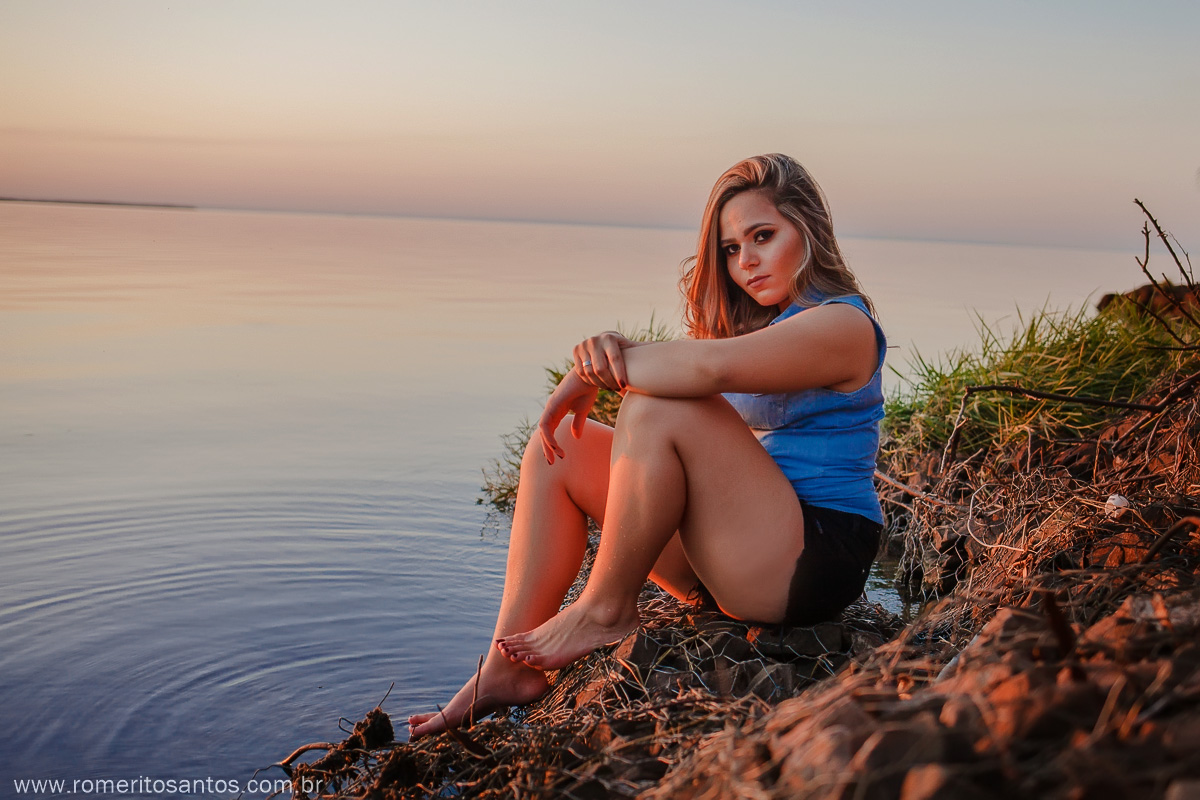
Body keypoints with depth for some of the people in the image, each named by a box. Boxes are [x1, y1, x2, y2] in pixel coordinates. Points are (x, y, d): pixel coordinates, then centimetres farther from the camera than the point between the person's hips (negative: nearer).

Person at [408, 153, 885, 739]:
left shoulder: (842, 323, -11)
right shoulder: (762, 322, 18)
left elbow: (705, 366, -29)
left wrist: (590, 376, -17)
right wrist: (608, 351, -21)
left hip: (817, 561, -9)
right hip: (744, 551, 9)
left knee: (656, 410, -27)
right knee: (561, 448, 1)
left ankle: (604, 609, -10)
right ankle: (509, 666, -4)